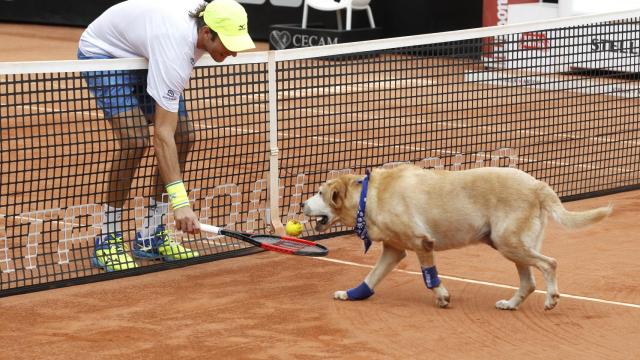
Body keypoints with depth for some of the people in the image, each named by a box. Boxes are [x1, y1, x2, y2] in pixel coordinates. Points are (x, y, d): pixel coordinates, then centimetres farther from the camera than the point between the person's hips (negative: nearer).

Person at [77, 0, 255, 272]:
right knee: (135, 139, -26)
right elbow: (162, 135, -40)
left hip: (141, 53, 8)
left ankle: (151, 236, 5)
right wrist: (180, 201, -43)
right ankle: (107, 241, -13)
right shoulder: (175, 48, -40)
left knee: (184, 137, -4)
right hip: (103, 53, -8)